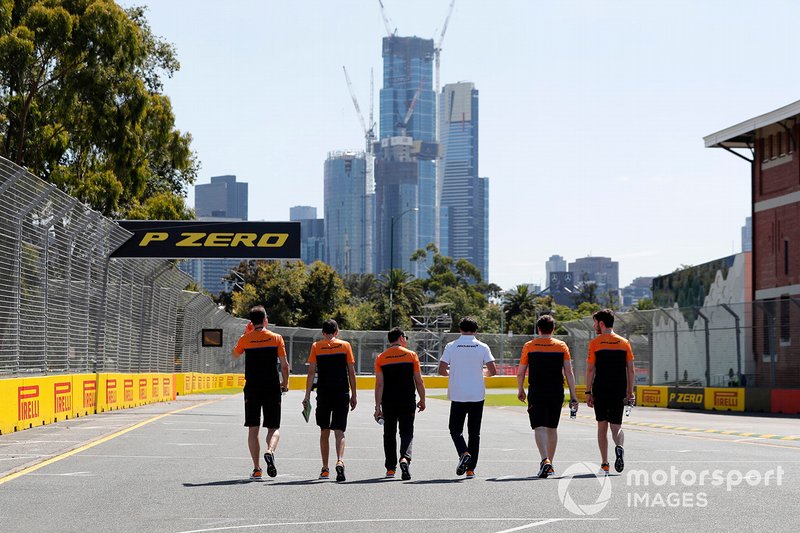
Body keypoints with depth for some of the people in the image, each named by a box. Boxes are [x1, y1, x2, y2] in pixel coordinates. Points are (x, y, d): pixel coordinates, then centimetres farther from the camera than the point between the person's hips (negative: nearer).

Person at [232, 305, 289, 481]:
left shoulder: (245, 339, -1)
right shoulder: (276, 338, -2)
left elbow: (235, 355, 19)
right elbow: (284, 365, -2)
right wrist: (285, 383, 13)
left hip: (252, 389, 1)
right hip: (272, 388, -1)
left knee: (253, 429, 6)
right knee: (274, 427, 7)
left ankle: (256, 469, 1)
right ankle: (270, 451, -23)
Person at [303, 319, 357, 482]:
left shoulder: (316, 346, 3)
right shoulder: (345, 345, 3)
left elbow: (311, 372, -2)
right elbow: (351, 372, 3)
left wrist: (307, 396, 1)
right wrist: (354, 395, 9)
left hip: (323, 394, 1)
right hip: (342, 393, 0)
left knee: (324, 432, 12)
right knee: (339, 431, -3)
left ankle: (325, 469, 16)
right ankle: (340, 461, -27)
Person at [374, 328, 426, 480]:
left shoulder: (381, 358, 1)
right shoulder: (411, 355, -1)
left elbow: (379, 384, -4)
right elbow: (419, 381, -1)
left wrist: (378, 406, -3)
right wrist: (422, 400, 10)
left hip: (388, 403, 1)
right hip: (408, 401, -1)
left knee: (389, 434, 11)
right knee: (407, 432, 2)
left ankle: (390, 468, 14)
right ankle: (405, 457, -24)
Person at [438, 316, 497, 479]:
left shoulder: (451, 347, -1)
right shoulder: (483, 347, 0)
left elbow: (441, 370, -4)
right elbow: (493, 371, -4)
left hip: (457, 396, -1)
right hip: (477, 396, 1)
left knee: (455, 429, 10)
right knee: (474, 432, 8)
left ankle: (464, 453, -18)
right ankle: (471, 469, 6)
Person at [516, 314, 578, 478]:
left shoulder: (529, 346, 0)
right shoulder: (562, 346, 3)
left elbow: (520, 372, 2)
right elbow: (569, 372, -1)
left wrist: (520, 390, 18)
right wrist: (573, 396, 2)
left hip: (536, 393, -2)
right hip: (556, 393, 2)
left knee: (539, 427, -6)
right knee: (552, 428, 15)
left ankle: (545, 460, -28)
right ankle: (550, 465, 23)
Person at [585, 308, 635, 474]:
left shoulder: (595, 343, -3)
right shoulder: (624, 343, 6)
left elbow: (590, 370, -6)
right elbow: (630, 370, 5)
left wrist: (588, 393, -2)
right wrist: (630, 392, 10)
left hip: (600, 391, -2)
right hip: (619, 391, 2)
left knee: (602, 426, 8)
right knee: (616, 426, 8)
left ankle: (604, 464, 8)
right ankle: (620, 447, -24)